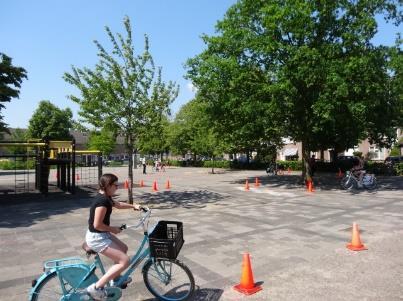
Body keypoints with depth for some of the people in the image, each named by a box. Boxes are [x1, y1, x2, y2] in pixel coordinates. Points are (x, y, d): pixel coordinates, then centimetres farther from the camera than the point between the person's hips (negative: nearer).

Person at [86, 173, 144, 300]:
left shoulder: (105, 197, 6)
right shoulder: (102, 201, -25)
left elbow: (118, 204, 26)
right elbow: (97, 225, -27)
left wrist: (133, 206, 18)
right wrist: (112, 229, -12)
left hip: (101, 234, 10)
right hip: (96, 237, -10)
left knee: (123, 248, 23)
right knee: (125, 261, -11)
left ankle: (115, 278, 37)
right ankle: (96, 287, -7)